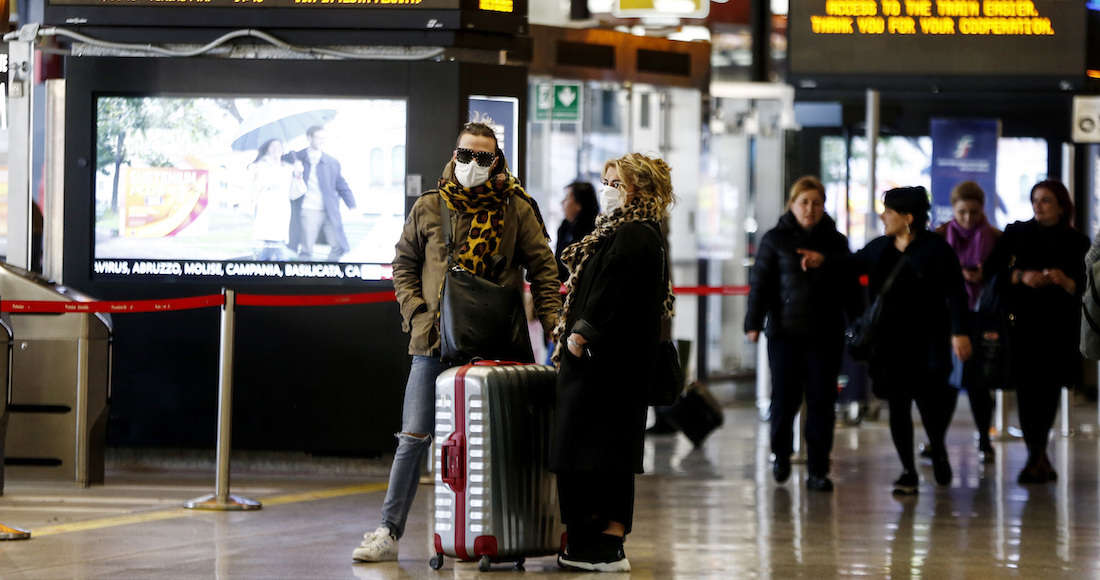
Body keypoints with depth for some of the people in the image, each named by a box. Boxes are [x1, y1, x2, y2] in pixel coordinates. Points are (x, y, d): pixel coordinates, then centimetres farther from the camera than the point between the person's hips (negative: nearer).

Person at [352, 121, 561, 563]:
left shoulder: (516, 209, 3)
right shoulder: (429, 208, 5)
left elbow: (542, 267, 6)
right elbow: (404, 265, 13)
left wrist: (552, 320, -5)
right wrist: (416, 313, -1)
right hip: (435, 341, 0)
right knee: (414, 438, -1)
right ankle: (389, 532, 3)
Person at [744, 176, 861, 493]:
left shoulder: (836, 242, 11)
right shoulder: (776, 240, 4)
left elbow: (850, 288, 14)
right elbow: (760, 283, 0)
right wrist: (753, 322, -9)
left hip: (826, 335, 2)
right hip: (785, 332, -1)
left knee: (822, 401, -1)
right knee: (785, 398, 0)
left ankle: (818, 470, 4)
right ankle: (781, 452, 26)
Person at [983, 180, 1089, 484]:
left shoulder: (1077, 242, 9)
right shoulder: (1017, 233, 10)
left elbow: (1085, 288, 5)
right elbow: (992, 270, 4)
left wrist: (1067, 282, -15)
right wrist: (1021, 276, -12)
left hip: (1060, 325, 1)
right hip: (1024, 321, -1)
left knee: (1049, 387, 0)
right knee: (1028, 386, -9)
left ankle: (1037, 455, 13)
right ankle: (1038, 456, -7)